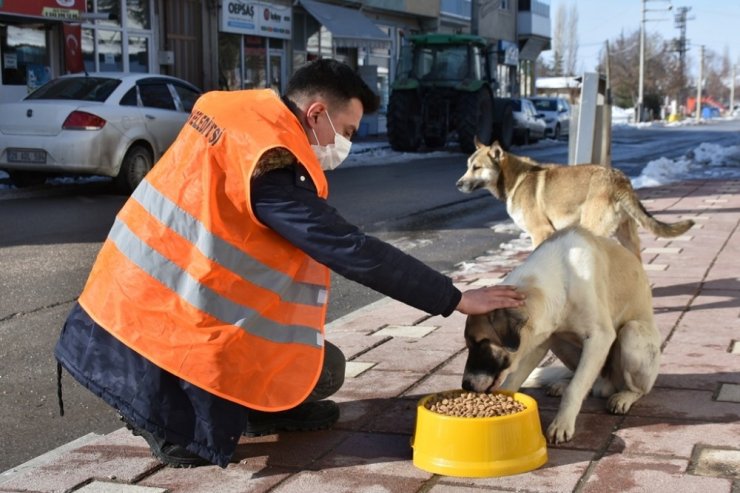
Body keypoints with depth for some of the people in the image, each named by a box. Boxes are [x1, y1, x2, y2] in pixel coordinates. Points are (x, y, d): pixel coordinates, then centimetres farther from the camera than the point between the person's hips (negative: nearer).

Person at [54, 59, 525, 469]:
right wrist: (455, 298, -14)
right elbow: (355, 252, -21)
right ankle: (176, 415, 2)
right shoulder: (270, 164, -21)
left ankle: (272, 405, 18)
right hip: (167, 327, -9)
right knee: (326, 368, 2)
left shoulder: (231, 106, 4)